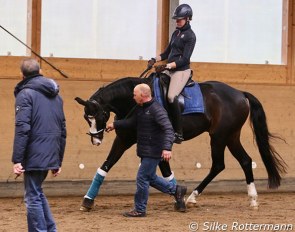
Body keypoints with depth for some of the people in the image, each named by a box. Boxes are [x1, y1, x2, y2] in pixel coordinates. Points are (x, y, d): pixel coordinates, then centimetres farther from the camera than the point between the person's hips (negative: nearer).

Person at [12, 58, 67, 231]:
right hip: (51, 156, 7)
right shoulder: (55, 95, 16)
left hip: (34, 156, -7)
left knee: (33, 197, -1)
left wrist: (17, 160, -17)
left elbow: (22, 128, -16)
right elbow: (62, 130, 18)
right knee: (38, 193, 21)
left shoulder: (25, 93, -7)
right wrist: (59, 160, 22)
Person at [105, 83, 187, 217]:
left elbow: (168, 129, -29)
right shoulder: (140, 109, 9)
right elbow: (132, 122, 28)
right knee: (150, 178, 19)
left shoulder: (157, 110, -21)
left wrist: (167, 148, -41)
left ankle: (140, 210, 6)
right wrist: (115, 125, 27)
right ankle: (176, 190, 32)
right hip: (145, 151, 10)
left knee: (142, 178, -5)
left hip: (153, 152, -10)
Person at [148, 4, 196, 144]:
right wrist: (155, 60, 4)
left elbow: (184, 59, -16)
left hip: (181, 70, -9)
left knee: (171, 97, -27)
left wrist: (167, 66, -24)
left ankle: (178, 134, -23)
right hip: (169, 69, 9)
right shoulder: (176, 33, 15)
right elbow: (167, 53, 22)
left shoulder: (190, 36, -9)